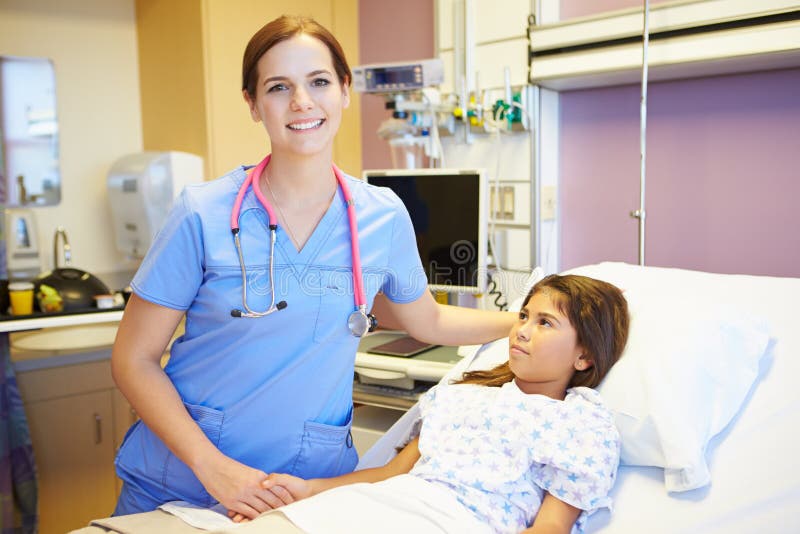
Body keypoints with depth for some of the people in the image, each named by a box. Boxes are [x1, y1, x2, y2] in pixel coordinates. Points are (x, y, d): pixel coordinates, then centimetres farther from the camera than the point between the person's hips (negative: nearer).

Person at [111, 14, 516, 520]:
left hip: (314, 483, 2)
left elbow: (428, 321, 13)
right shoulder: (204, 214, -13)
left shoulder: (385, 217, -5)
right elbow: (134, 359, -9)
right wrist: (213, 467, -18)